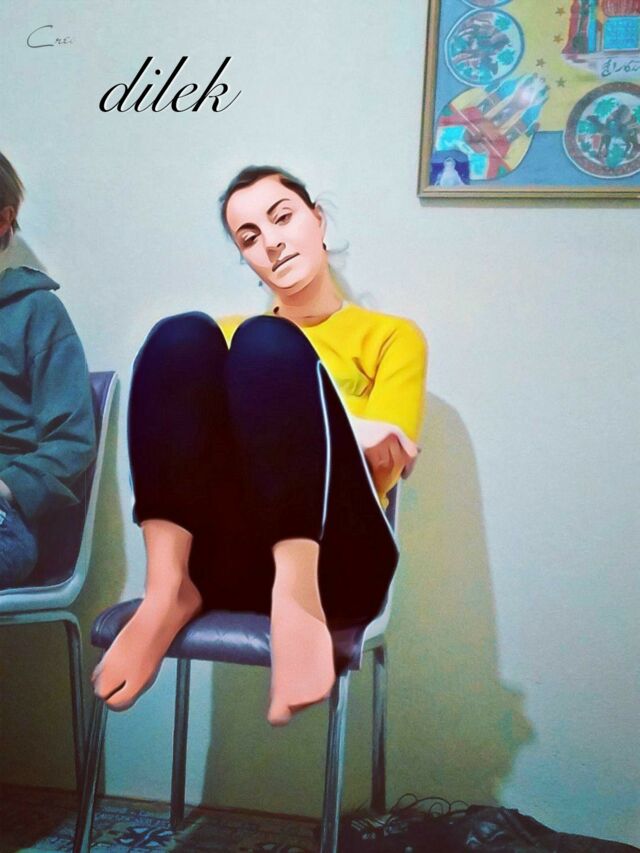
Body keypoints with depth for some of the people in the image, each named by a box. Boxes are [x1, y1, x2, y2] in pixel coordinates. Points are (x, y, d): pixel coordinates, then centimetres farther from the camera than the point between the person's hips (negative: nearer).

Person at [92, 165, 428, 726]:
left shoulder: (393, 336, 17)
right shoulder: (227, 332, 25)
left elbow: (379, 468, 3)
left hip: (336, 562, -2)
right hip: (225, 557, 3)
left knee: (267, 344, -21)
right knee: (182, 336, -15)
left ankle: (297, 591, -36)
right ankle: (170, 587, -25)